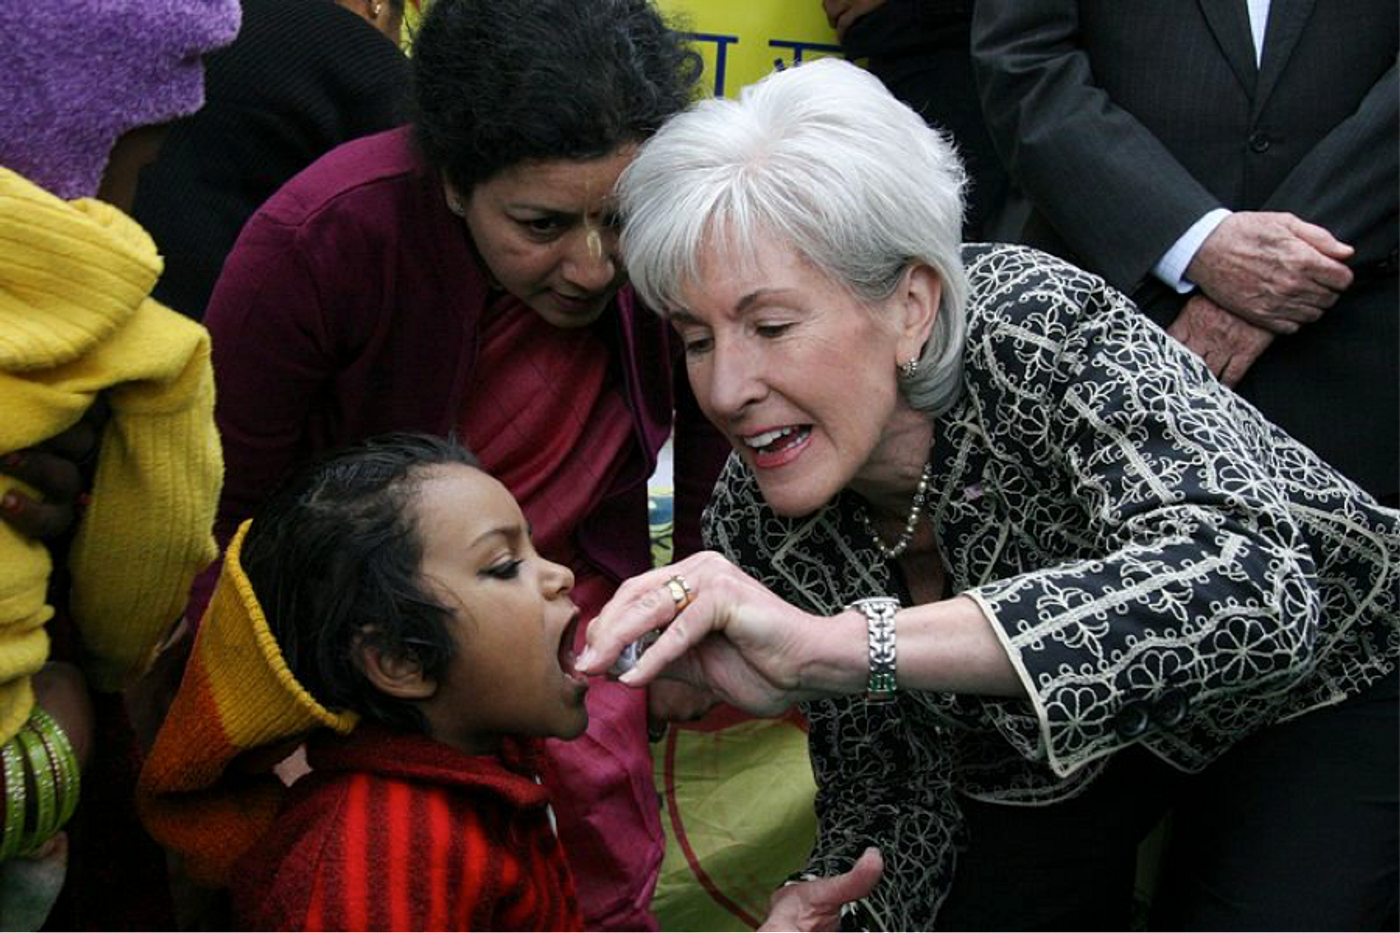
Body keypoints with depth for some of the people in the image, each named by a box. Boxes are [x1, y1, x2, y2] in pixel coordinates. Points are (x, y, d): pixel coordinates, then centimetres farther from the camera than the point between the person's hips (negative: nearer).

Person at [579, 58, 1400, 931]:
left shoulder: (1041, 328, -32)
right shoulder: (756, 529, -18)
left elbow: (1252, 589, -48)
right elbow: (889, 794, -7)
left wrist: (841, 644, -55)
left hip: (1315, 687, -3)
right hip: (1047, 753, 4)